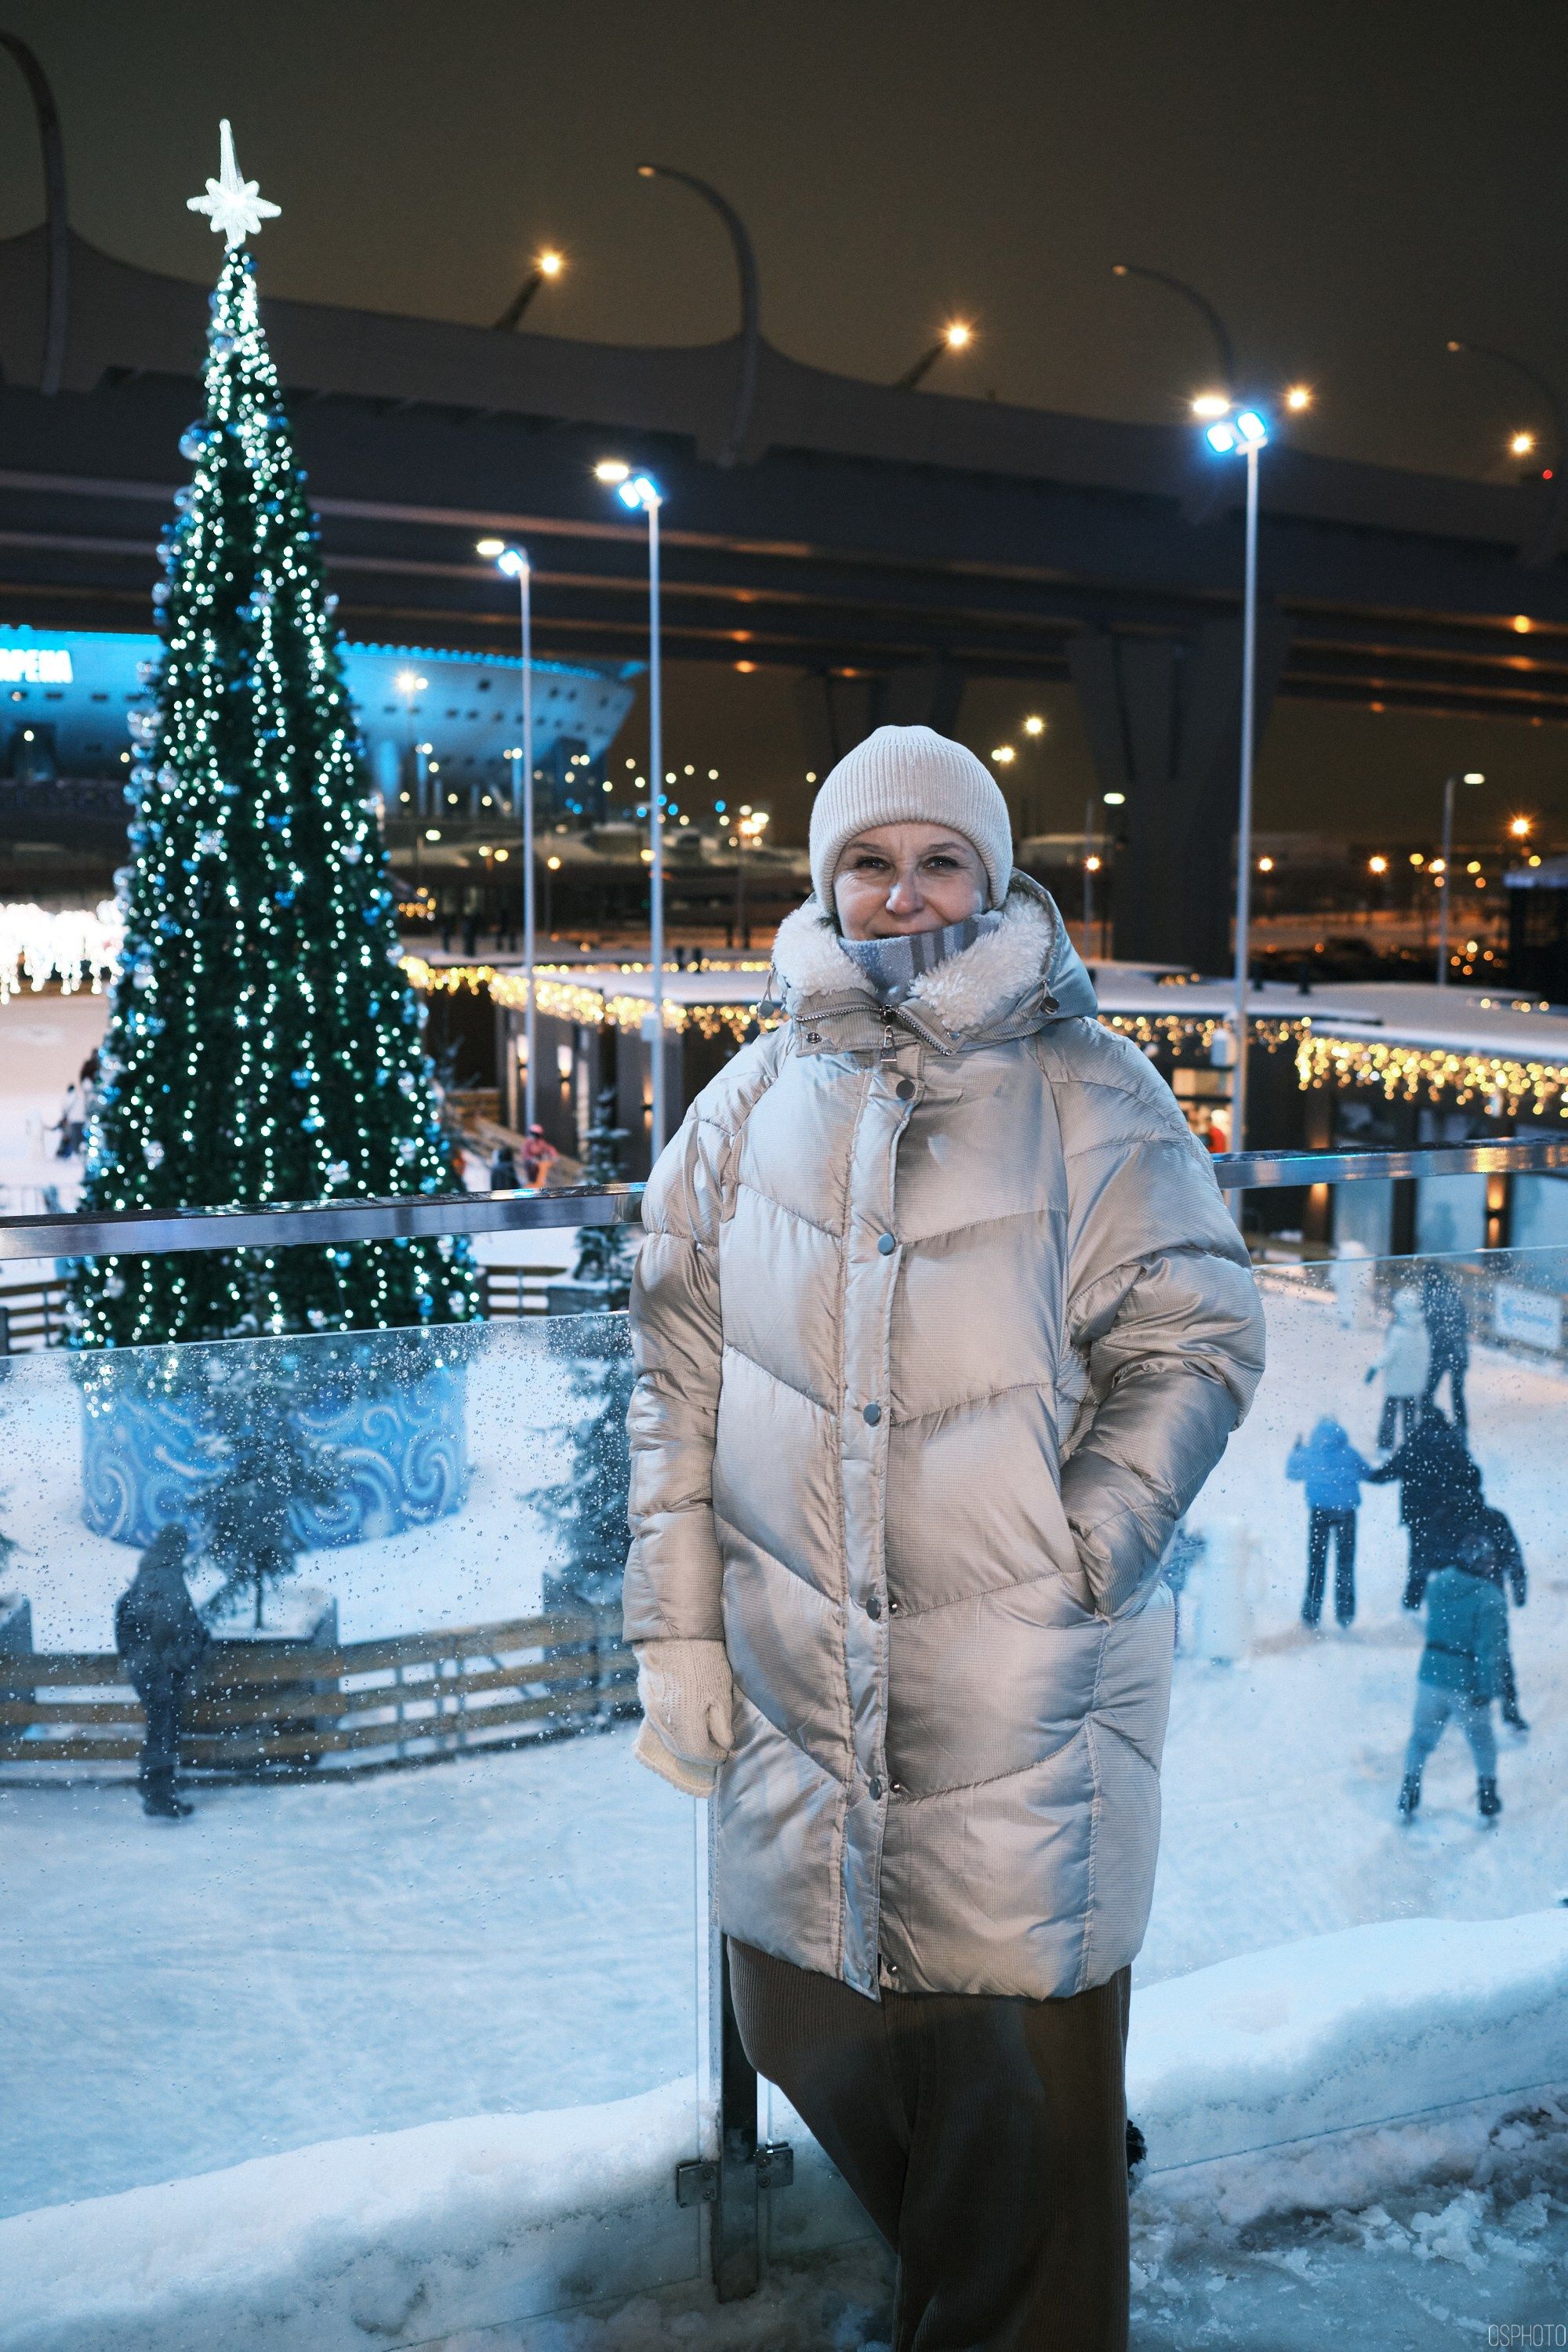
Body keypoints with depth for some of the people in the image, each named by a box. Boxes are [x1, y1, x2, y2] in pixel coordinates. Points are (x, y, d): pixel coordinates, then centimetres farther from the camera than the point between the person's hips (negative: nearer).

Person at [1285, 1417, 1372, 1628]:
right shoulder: (1349, 1453, 7)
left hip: (1319, 1510, 0)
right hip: (1346, 1509, 0)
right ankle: (1345, 1611, 6)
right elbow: (1368, 1472, 19)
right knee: (1345, 1561, 7)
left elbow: (1290, 1472, 19)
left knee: (1316, 1560, 5)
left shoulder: (1308, 1454, 6)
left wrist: (1295, 1450, 34)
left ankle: (1312, 1612, 3)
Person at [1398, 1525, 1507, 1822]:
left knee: (1423, 1734, 20)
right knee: (1482, 1739, 22)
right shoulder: (1490, 1599, -21)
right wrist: (1487, 1690, -10)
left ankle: (1408, 1801, 24)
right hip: (1467, 1684, -3)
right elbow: (1490, 1650, -19)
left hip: (1431, 1675, 3)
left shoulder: (1437, 1582, -7)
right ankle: (1488, 1801, 33)